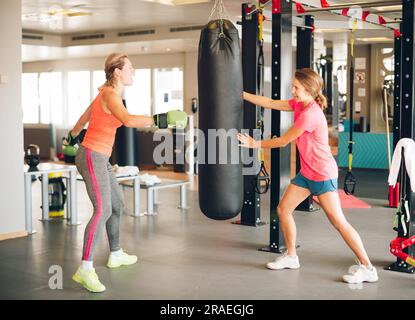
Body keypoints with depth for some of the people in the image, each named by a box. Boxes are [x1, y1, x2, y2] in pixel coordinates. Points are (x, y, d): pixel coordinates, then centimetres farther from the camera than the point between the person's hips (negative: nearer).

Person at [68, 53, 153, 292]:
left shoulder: (109, 93, 12)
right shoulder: (110, 94, -17)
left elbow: (85, 116, 25)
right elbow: (129, 121, -36)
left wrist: (73, 135, 39)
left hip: (100, 158, 10)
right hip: (93, 157, -10)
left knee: (118, 204, 19)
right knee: (103, 210, -19)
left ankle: (116, 255, 33)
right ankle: (85, 270, -19)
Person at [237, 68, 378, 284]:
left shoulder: (310, 114, -25)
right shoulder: (299, 104, 2)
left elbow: (283, 141, -18)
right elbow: (271, 104, 5)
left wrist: (254, 144, -8)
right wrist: (241, 94, 2)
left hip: (323, 175, -9)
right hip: (306, 173, 9)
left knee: (338, 221, -8)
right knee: (283, 210, 9)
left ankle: (367, 268, 0)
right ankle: (291, 257, 24)